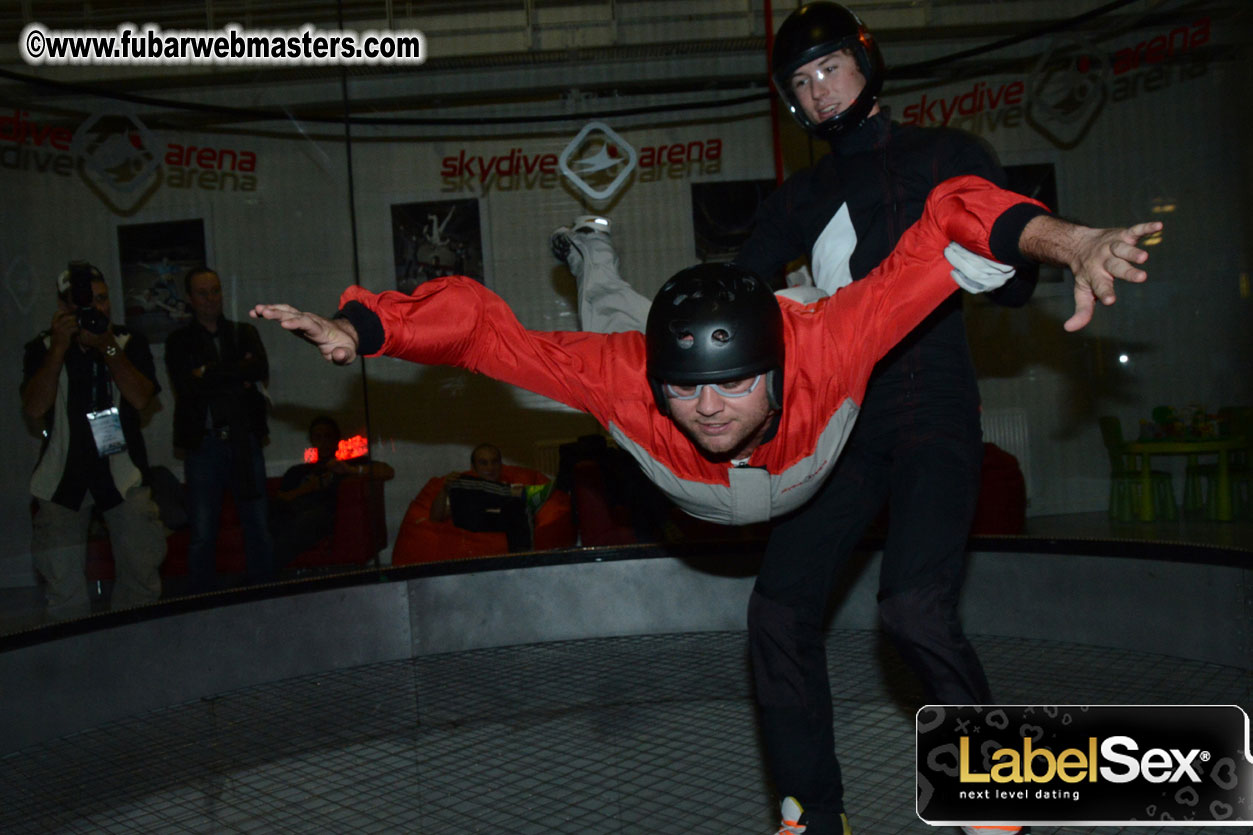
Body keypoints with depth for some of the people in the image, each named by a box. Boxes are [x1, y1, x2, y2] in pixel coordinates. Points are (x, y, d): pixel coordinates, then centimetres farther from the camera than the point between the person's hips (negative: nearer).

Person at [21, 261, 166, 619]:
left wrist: (107, 347, -15)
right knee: (63, 581, 1)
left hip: (122, 472, 0)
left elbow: (141, 399, -10)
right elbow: (34, 408, -10)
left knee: (142, 570, -2)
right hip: (62, 476, 0)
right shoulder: (42, 349, 4)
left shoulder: (131, 344, 4)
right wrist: (59, 347, -14)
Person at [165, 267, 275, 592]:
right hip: (203, 443, -2)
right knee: (202, 535, 0)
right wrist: (237, 376, -8)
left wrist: (210, 373, -9)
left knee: (258, 527, 4)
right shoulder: (179, 342, 7)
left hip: (244, 441, 2)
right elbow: (188, 387, -10)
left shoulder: (244, 333, 13)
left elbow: (261, 370, -7)